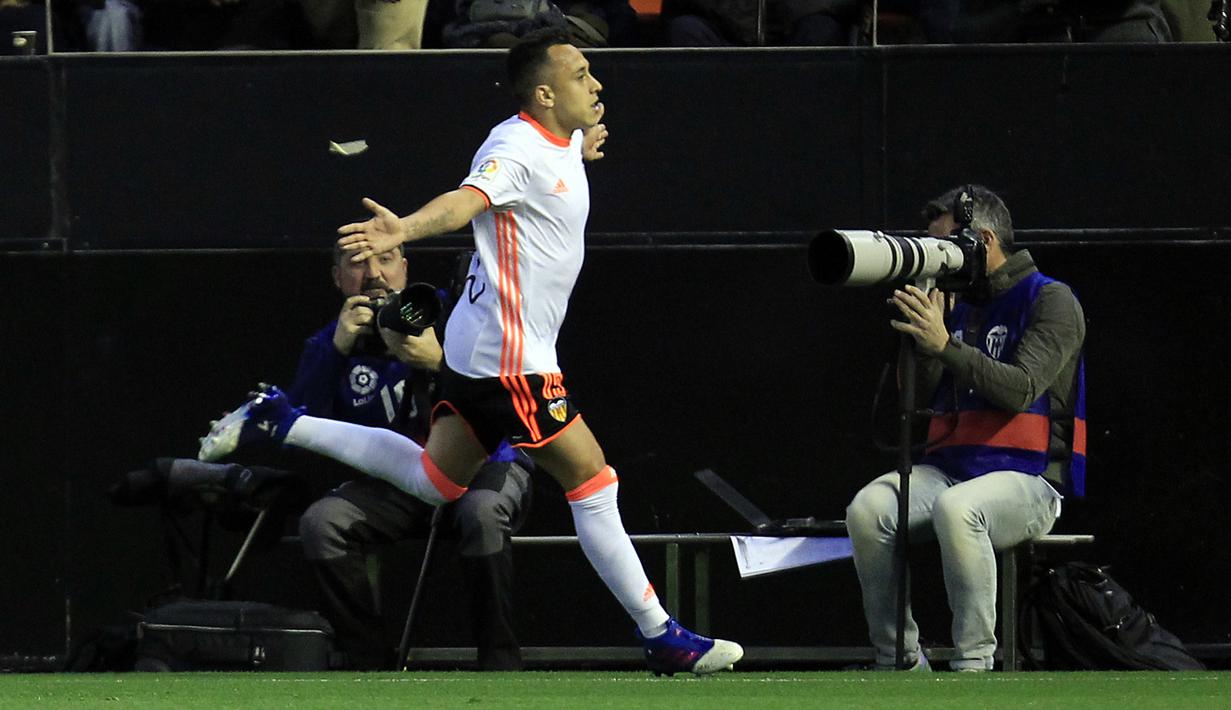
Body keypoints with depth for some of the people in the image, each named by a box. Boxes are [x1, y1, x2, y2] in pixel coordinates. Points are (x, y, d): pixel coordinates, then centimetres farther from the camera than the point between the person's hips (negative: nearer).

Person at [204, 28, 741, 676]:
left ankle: (288, 425, 22)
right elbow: (466, 199, -42)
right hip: (509, 360, -10)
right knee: (593, 485, -5)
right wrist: (404, 229, -58)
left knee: (433, 482, 19)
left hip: (477, 350, 10)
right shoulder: (517, 149, -20)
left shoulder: (563, 142, 9)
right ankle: (660, 637, 1)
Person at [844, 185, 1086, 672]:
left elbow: (1021, 389, -15)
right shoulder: (958, 305, 20)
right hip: (949, 466, 6)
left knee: (956, 509, -39)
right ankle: (899, 660, -18)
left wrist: (945, 344, -22)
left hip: (1027, 477, -6)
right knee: (868, 509, -24)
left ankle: (974, 663, -34)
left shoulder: (1051, 302, 1)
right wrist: (921, 338, -3)